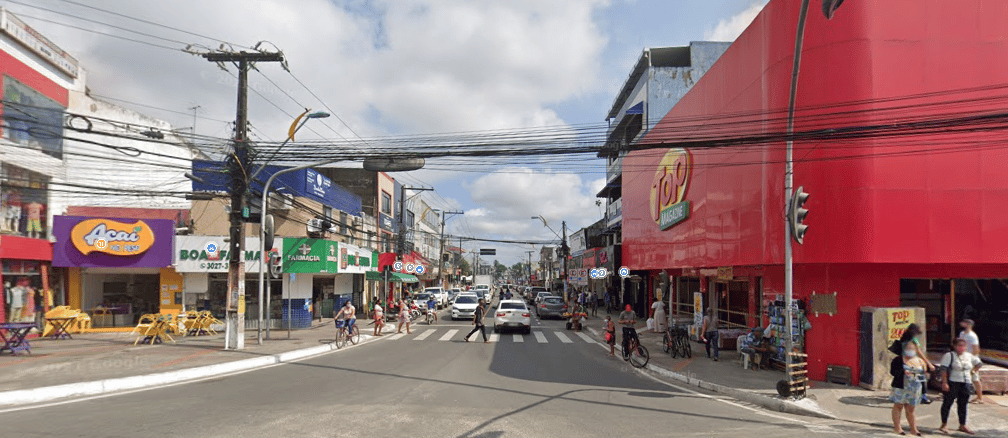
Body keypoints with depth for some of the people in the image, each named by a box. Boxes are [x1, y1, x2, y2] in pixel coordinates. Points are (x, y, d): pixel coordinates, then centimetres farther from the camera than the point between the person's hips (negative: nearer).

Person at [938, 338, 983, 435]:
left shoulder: (969, 356, 11)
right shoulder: (949, 356, -7)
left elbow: (978, 363, 29)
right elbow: (944, 370, -12)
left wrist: (971, 371, 17)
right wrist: (944, 383, -19)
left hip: (965, 383, 6)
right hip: (952, 383, -5)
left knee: (963, 404, 10)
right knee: (947, 402, -3)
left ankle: (962, 425, 20)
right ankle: (944, 424, 6)